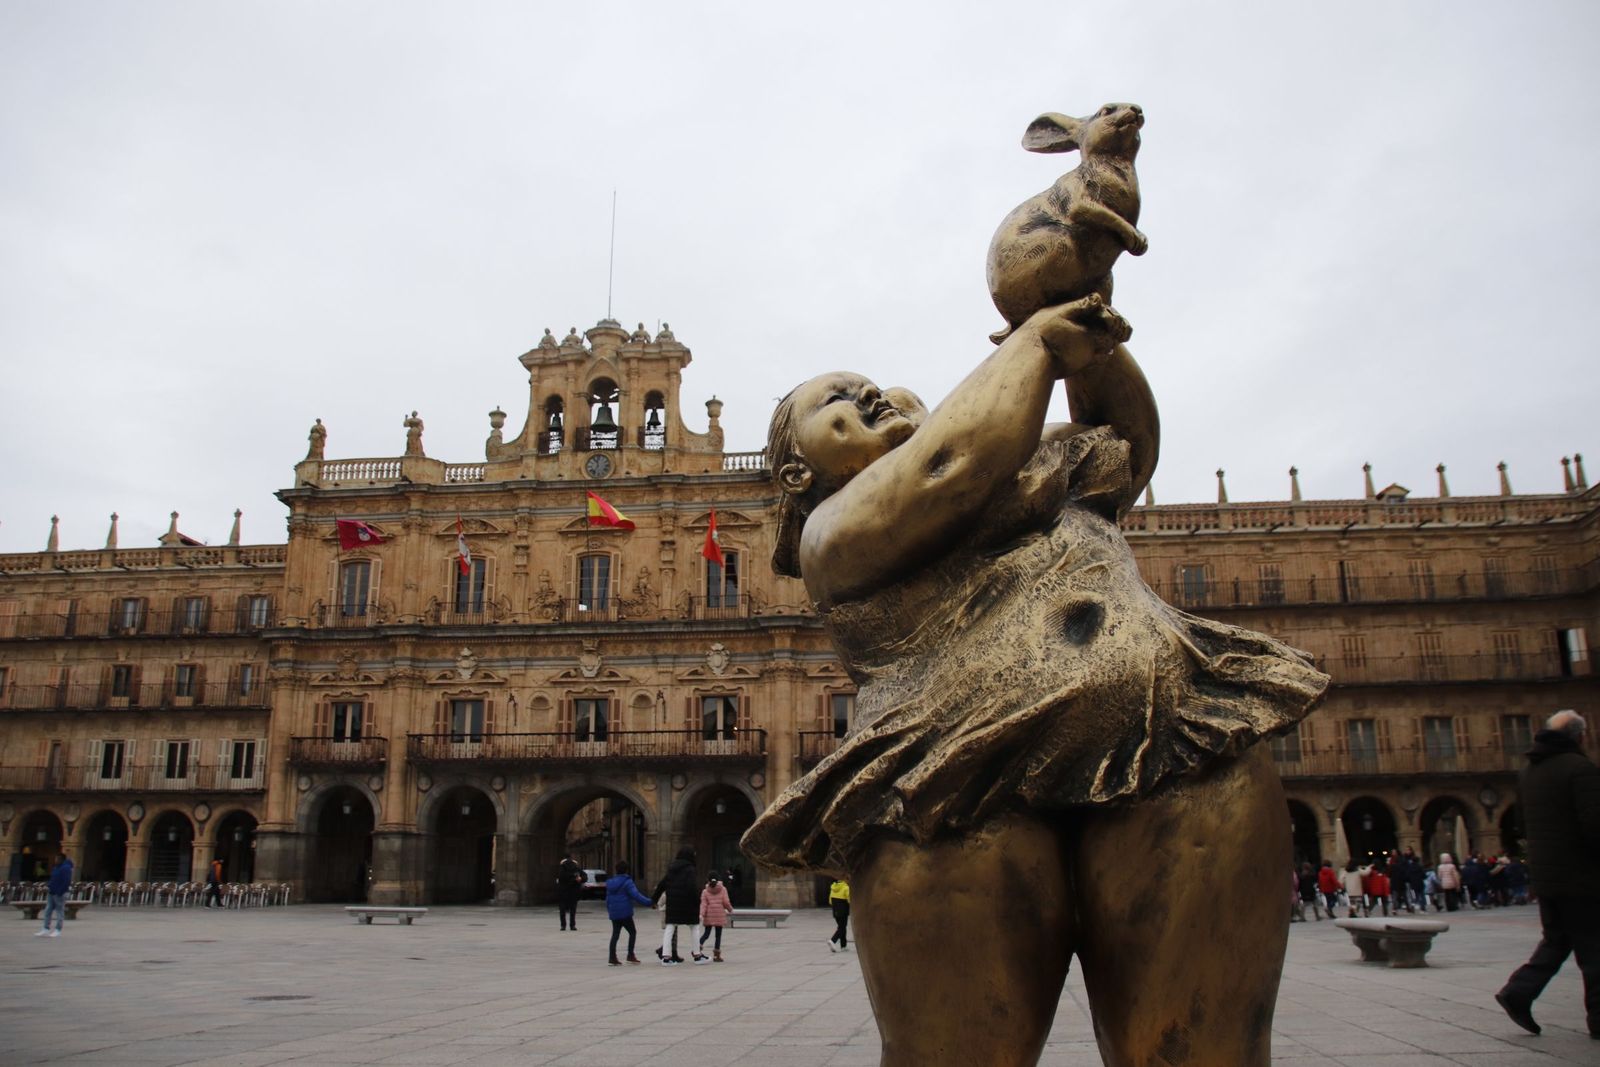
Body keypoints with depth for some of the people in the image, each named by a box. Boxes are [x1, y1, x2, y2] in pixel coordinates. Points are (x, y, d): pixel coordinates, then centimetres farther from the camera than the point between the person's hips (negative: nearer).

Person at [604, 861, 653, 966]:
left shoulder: (610, 882, 11)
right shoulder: (627, 882, -12)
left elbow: (607, 898, 18)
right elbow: (636, 896, -20)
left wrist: (609, 910, 29)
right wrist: (649, 902, -19)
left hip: (614, 914, 6)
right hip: (625, 913, -6)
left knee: (615, 934, 9)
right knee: (632, 932, 7)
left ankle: (612, 958, 4)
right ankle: (630, 956, 4)